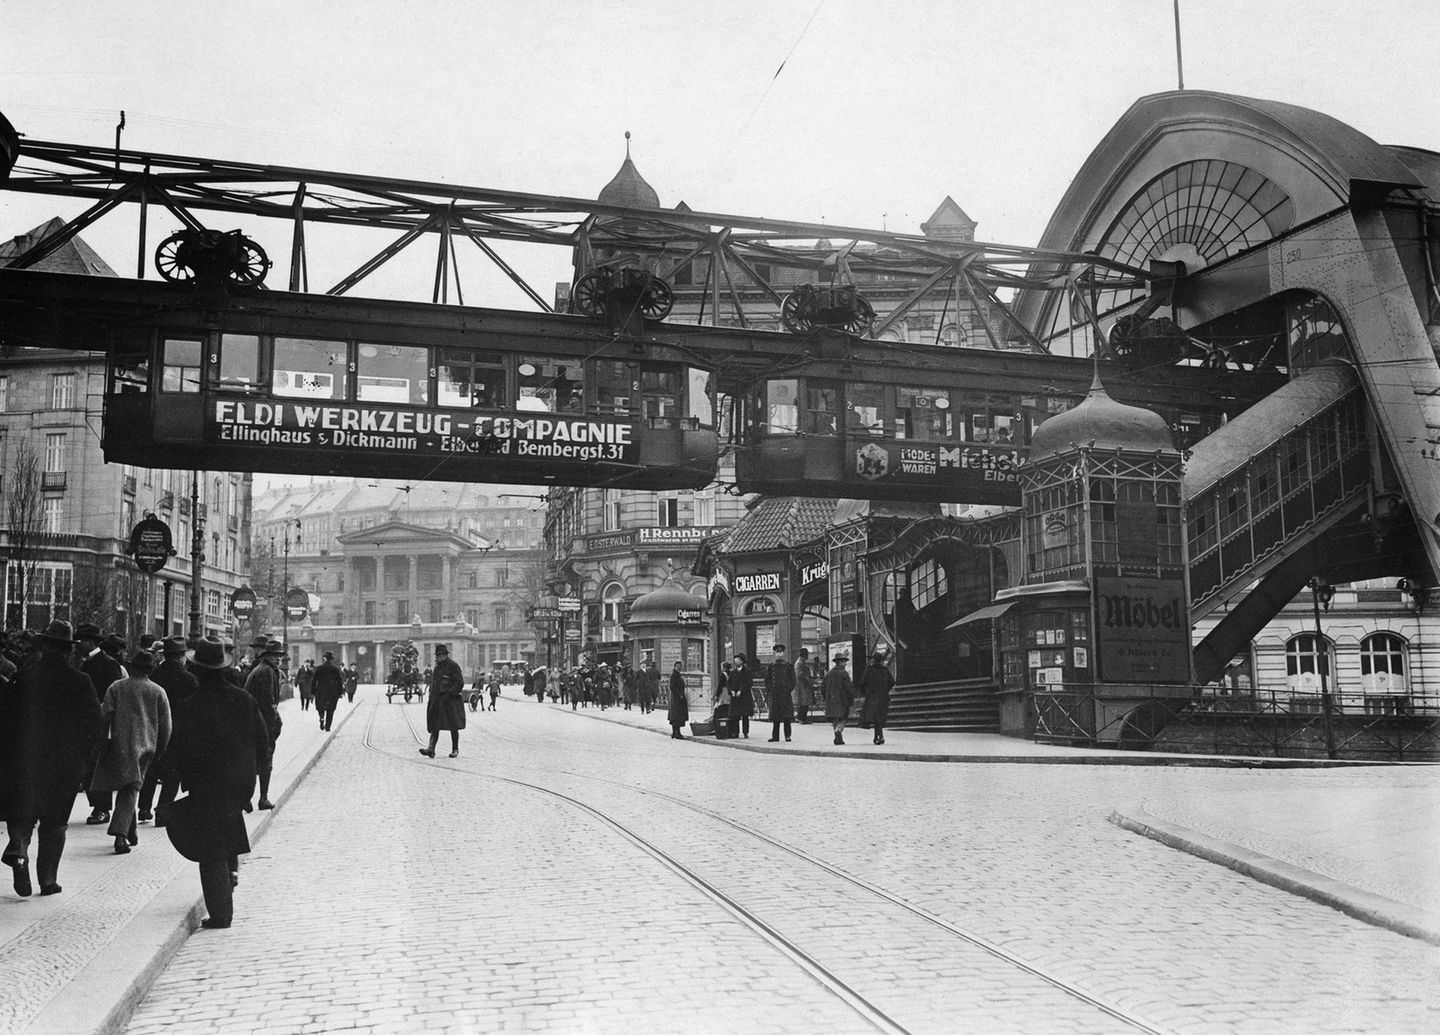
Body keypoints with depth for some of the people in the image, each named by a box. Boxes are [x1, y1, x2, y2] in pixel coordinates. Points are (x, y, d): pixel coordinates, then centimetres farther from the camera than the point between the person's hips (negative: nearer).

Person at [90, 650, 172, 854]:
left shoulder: (116, 687, 4)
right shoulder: (158, 691, 5)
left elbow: (105, 715, -1)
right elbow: (165, 725, 5)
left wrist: (101, 739, 7)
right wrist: (160, 750, 13)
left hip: (120, 744, 0)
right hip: (146, 746, 0)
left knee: (124, 787, 13)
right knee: (131, 790, 1)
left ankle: (129, 833, 18)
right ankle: (120, 833, -15)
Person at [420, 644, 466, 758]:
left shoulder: (453, 666, -10)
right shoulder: (437, 666, 14)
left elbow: (460, 683, -14)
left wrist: (448, 694, -19)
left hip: (450, 702, -7)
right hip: (436, 701, 7)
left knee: (453, 727, 3)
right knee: (434, 726, -3)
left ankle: (455, 750, 15)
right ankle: (431, 749, -8)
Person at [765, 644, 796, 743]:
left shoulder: (789, 666, 5)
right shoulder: (770, 666, 10)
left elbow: (793, 680, 4)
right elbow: (767, 680, 11)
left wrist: (792, 691, -6)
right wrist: (768, 692, 2)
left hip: (786, 694, -2)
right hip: (775, 693, 2)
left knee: (787, 716, -3)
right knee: (775, 717, 4)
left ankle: (787, 736, 2)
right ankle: (775, 736, 8)